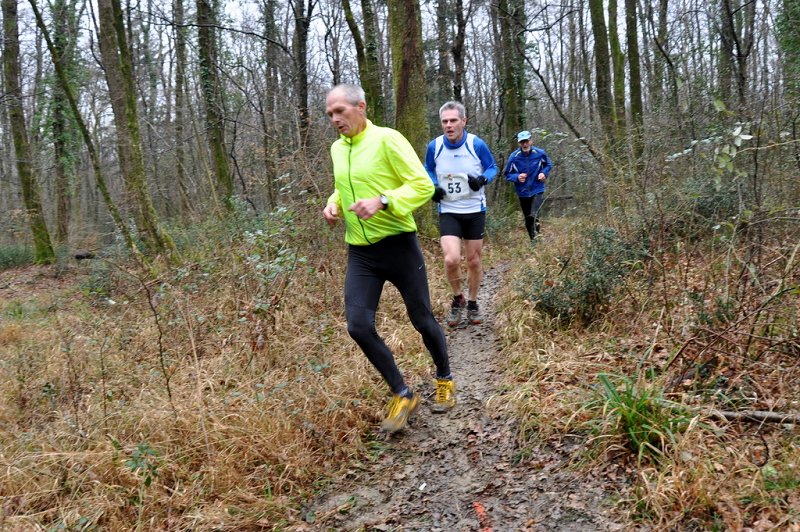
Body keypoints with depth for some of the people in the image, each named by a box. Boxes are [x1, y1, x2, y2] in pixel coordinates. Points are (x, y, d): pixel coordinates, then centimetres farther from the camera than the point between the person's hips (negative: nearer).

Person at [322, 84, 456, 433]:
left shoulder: (387, 139, -11)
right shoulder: (337, 148, 10)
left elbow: (423, 186, -15)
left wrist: (382, 201, -27)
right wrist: (333, 204, 3)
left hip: (398, 246, -5)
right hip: (360, 253, 6)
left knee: (421, 319, 9)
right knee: (358, 326, -6)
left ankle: (445, 381, 36)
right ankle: (402, 395, 12)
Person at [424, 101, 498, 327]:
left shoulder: (477, 144, -11)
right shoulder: (434, 146, -6)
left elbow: (492, 168, 3)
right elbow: (428, 170, 12)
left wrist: (482, 179, -19)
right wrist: (433, 186, -8)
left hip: (475, 211, 0)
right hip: (448, 212, 0)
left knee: (474, 261, 8)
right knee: (451, 259, -18)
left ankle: (472, 303, 31)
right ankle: (458, 299, 10)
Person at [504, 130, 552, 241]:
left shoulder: (540, 153, -7)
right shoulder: (514, 157, -10)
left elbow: (548, 165, 12)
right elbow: (507, 174, -1)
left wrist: (544, 173, -8)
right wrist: (517, 177, -21)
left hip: (537, 191, -2)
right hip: (523, 193, 2)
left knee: (533, 216, -27)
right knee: (528, 220, 13)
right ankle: (533, 240, 31)